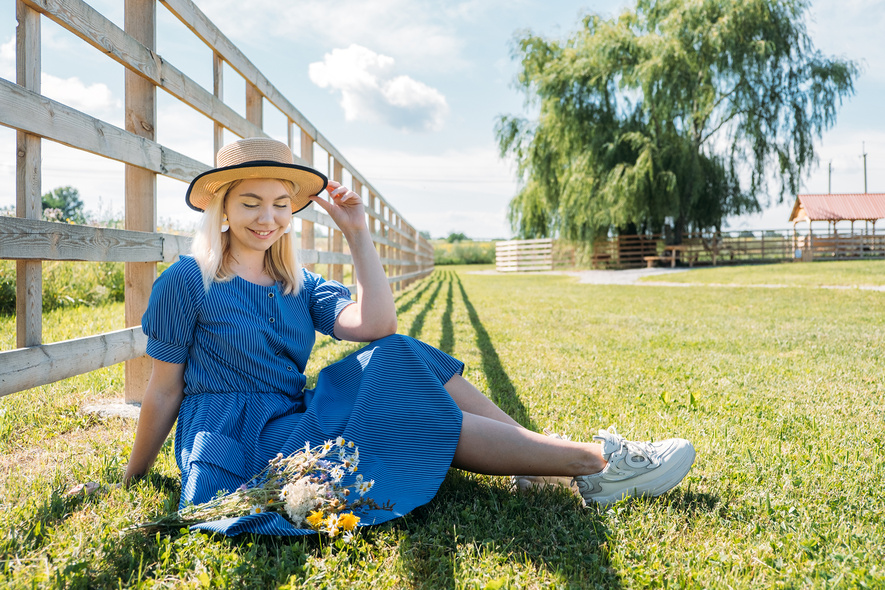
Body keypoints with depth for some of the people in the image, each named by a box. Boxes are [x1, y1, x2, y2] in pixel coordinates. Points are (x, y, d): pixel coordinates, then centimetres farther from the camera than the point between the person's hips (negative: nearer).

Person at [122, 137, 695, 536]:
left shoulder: (297, 284, 9)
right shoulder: (187, 282, -7)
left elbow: (374, 325, -7)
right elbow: (164, 391, -2)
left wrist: (357, 233, -4)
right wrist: (131, 480, 1)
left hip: (292, 422, 7)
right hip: (238, 448, -6)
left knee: (398, 358, -12)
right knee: (417, 413, -18)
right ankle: (598, 462, -15)